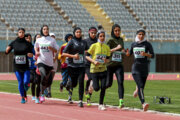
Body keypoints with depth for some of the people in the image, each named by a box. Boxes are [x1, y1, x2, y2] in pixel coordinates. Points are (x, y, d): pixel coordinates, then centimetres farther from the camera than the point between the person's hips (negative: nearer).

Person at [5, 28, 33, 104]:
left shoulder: (27, 43, 0)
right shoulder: (14, 43, 1)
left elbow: (31, 53, 8)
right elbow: (7, 52, 8)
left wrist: (31, 54, -14)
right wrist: (7, 50, -14)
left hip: (25, 66, -1)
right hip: (17, 66, 1)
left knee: (26, 82, -10)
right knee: (20, 82, 1)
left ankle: (26, 89, 26)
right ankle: (22, 97, 18)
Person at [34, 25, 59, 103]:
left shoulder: (52, 40, 5)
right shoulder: (38, 40, 8)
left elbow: (56, 50, 6)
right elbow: (36, 47, 25)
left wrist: (51, 48, -13)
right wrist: (37, 52, 5)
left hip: (49, 62, 2)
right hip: (41, 62, -2)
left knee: (49, 82, 4)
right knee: (43, 76, -27)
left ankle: (43, 89, 37)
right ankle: (42, 94, -16)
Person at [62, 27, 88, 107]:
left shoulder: (84, 42, 9)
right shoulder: (71, 42, -3)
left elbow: (87, 51, 27)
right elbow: (63, 54, -5)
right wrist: (73, 56, -16)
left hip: (81, 66, 2)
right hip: (72, 66, -2)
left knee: (81, 82, -11)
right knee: (74, 83, 6)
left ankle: (80, 100, -10)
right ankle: (69, 85, 43)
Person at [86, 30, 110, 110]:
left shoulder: (107, 47, 4)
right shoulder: (94, 46, -7)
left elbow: (107, 59, 12)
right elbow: (87, 56, -3)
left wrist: (106, 61, -11)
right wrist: (94, 61, -18)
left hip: (103, 69, 3)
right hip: (94, 69, -3)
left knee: (103, 87, -8)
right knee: (96, 88, -8)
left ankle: (101, 104, 3)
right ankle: (92, 85, 30)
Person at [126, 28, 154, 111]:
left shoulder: (147, 44, -1)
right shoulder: (133, 44, 8)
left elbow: (152, 55, -5)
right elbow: (130, 53, 22)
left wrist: (145, 54, -23)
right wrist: (127, 53, -1)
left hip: (144, 68, 0)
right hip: (136, 68, 0)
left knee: (141, 86, 11)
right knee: (140, 86, -18)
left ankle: (137, 90, 51)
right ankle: (143, 104, -31)